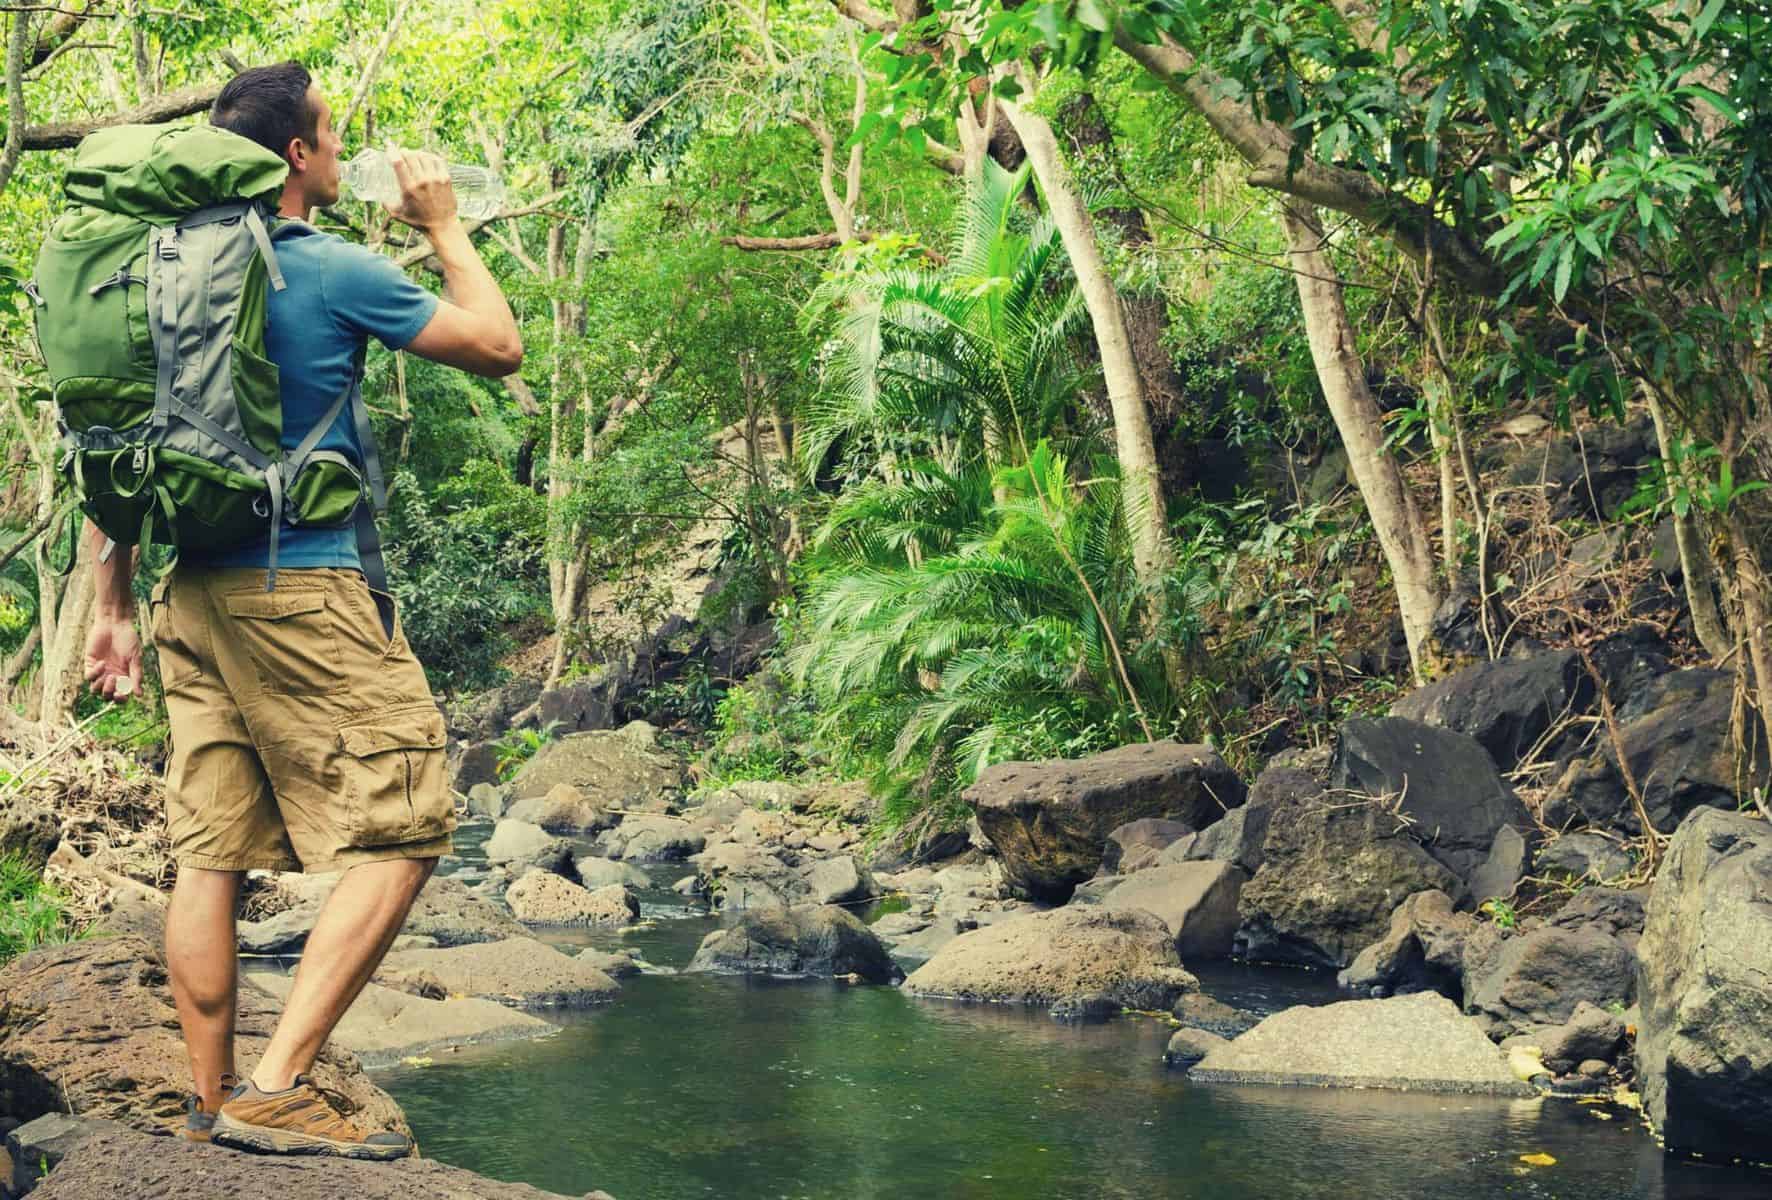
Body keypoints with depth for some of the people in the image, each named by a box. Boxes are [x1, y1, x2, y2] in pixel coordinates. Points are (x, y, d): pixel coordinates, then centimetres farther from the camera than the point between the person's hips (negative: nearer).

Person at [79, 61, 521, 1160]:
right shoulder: (335, 272, -8)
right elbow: (500, 346, 0)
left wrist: (113, 604, 19)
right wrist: (445, 226, 13)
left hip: (192, 594, 8)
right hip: (300, 587, -8)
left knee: (210, 854, 8)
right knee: (402, 831, -4)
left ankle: (214, 1107, 12)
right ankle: (276, 1089, -11)